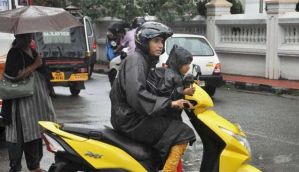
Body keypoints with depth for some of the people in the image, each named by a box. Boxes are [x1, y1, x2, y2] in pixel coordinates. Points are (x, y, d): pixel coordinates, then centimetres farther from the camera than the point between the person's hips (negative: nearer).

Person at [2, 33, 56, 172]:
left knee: (35, 132, 13)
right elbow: (17, 75, -21)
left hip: (37, 100, 8)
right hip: (22, 101, -8)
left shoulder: (32, 51, 13)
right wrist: (35, 65, -14)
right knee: (20, 135, -7)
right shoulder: (14, 53, -11)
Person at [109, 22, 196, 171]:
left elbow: (154, 92, 13)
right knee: (182, 132, -14)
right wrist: (169, 103, -29)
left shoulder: (147, 61, 18)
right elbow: (136, 94, -29)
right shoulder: (135, 59, -13)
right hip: (131, 120, -10)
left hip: (134, 116, 10)